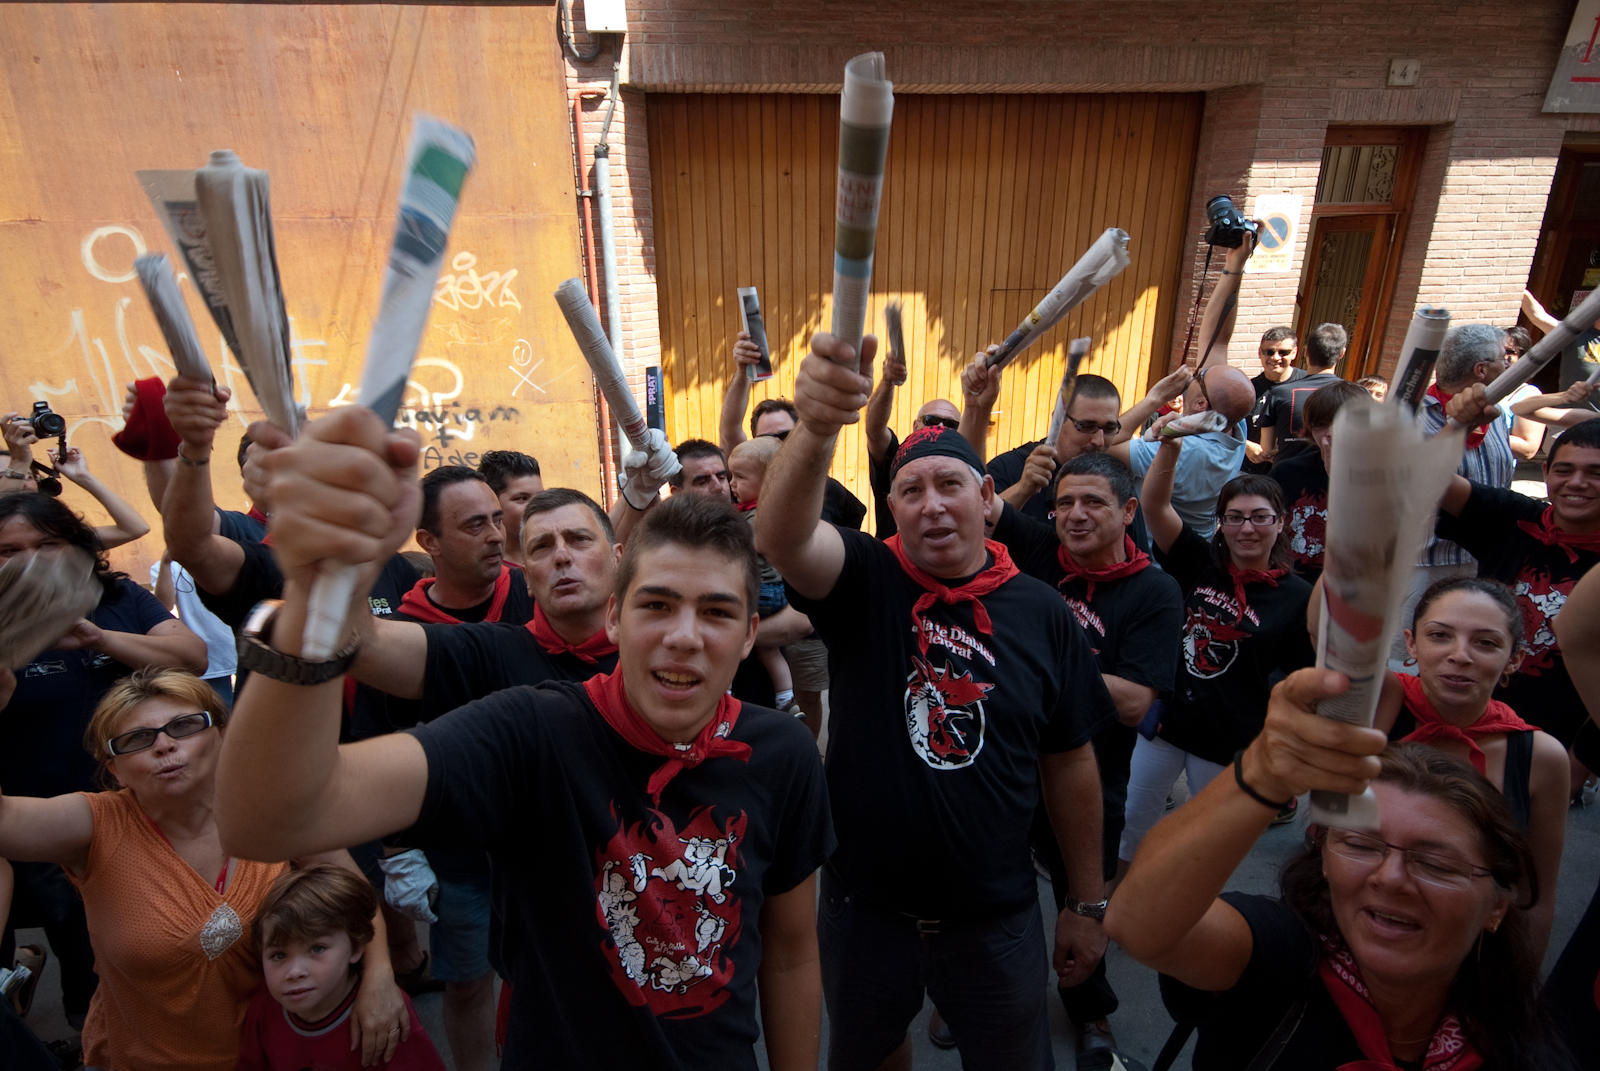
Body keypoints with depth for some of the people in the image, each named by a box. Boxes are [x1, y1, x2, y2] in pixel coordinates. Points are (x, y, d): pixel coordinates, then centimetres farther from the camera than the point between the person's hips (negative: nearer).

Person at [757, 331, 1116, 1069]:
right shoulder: (865, 584, -12)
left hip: (996, 916, 1)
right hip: (864, 904, 0)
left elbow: (1069, 765, 1)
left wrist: (1087, 904, 6)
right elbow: (783, 536, -34)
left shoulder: (1042, 614, -7)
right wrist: (817, 429, -54)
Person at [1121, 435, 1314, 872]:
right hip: (1163, 721, 2)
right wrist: (1170, 447, -31)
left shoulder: (1297, 597, -8)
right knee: (1128, 825, 14)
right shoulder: (1199, 563, -4)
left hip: (1230, 744, -2)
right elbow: (1154, 505, -16)